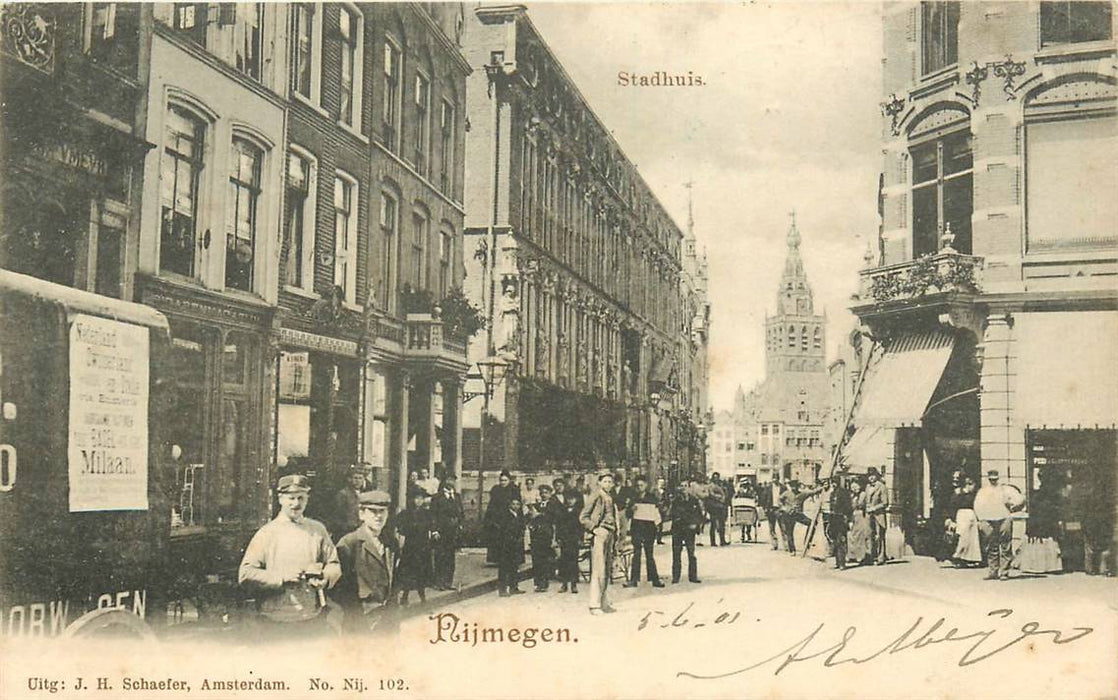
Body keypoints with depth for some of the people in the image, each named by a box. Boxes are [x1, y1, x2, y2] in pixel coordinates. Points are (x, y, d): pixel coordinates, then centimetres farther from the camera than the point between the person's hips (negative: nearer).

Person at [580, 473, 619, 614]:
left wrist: (615, 534, 17)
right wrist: (593, 529, -14)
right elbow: (583, 517, -9)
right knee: (598, 570, -10)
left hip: (610, 534, 8)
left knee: (607, 570, 11)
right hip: (600, 534, -8)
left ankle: (603, 603, 18)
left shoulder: (610, 497, 17)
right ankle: (594, 605, -8)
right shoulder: (596, 496, -7)